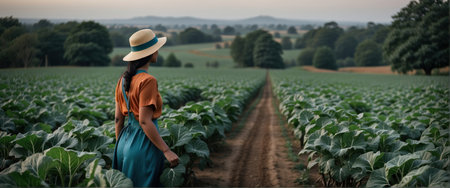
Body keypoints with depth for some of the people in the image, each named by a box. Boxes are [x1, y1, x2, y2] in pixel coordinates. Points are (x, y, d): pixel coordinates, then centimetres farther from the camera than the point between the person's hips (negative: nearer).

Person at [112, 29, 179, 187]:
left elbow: (118, 118, 9)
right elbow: (145, 121, -21)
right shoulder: (148, 81, -18)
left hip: (126, 142, 8)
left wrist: (119, 147, 19)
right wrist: (166, 151, -20)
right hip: (144, 144, -8)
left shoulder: (123, 80, 5)